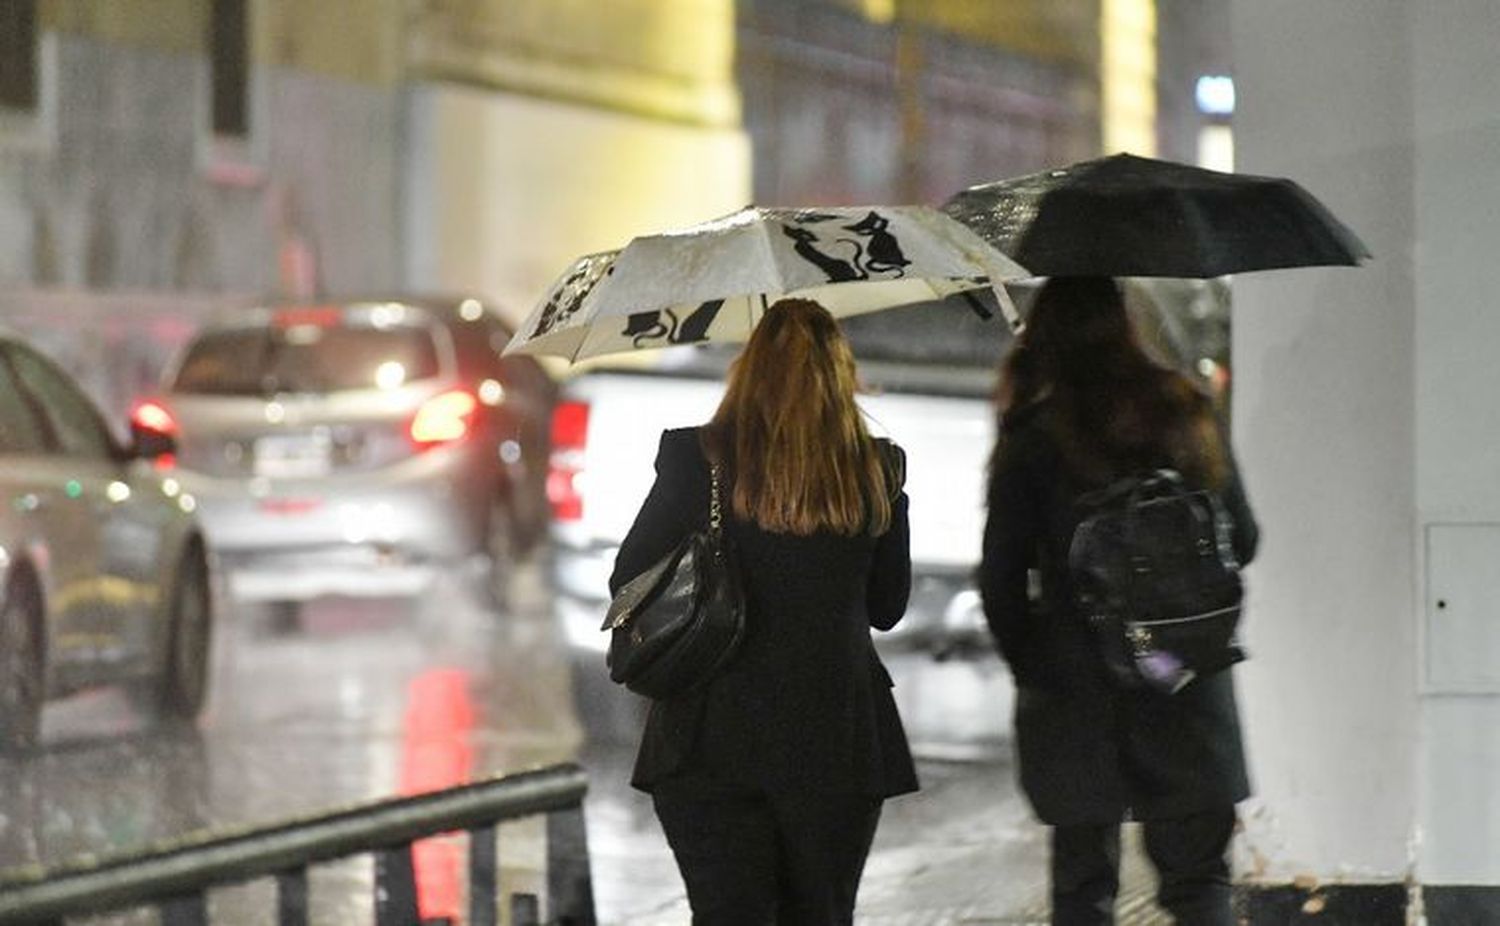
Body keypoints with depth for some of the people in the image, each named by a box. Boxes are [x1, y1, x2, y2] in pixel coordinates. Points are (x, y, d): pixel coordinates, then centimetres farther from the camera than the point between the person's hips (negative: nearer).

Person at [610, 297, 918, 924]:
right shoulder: (878, 473, -2)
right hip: (837, 746, 2)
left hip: (712, 743, -2)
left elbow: (627, 584, 0)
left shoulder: (696, 460, -8)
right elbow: (887, 608, 9)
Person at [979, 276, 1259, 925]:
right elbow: (1243, 542, 9)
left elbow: (1001, 580, -5)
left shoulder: (1032, 439, -7)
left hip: (1078, 698, -2)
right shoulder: (1188, 416, 3)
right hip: (1189, 692, 2)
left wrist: (1028, 665, 10)